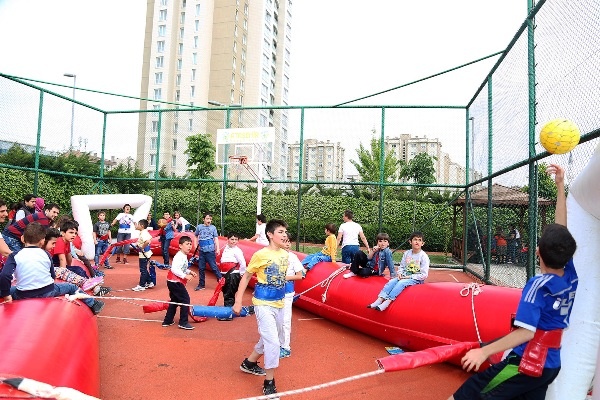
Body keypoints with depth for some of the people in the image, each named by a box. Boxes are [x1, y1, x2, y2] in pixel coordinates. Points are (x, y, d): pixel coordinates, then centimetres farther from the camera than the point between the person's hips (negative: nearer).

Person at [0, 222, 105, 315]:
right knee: (72, 287, 23)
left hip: (24, 296, -1)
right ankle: (93, 304, 31)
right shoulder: (46, 254, 0)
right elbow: (53, 276, 6)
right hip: (48, 292, 1)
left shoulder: (14, 256, -6)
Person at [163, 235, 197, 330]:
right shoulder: (179, 256, -19)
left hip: (174, 282, 11)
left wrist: (189, 272, 8)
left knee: (174, 301, 20)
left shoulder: (184, 256, 13)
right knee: (185, 299, -8)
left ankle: (167, 321, 29)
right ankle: (183, 322, -4)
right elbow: (174, 269, -28)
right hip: (175, 282, -11)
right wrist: (185, 276, -30)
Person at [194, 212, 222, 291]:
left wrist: (218, 248, -9)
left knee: (214, 267, -5)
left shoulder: (213, 227, 1)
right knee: (201, 268, 9)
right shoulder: (199, 227, 6)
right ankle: (201, 285, 20)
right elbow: (196, 236, 22)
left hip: (210, 251, -3)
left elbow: (216, 238, -1)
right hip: (202, 251, 3)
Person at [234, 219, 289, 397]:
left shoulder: (285, 255, 2)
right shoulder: (261, 254, -15)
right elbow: (246, 276, -7)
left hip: (279, 305, 7)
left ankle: (249, 363, 45)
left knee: (268, 340, 21)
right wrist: (238, 301, -8)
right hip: (263, 304, -7)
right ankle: (269, 383, 6)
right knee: (273, 342, -11)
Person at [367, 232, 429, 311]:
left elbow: (424, 275, -13)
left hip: (417, 279, -5)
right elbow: (402, 266, 14)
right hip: (404, 277, 6)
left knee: (401, 283, -30)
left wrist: (409, 277, -15)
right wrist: (400, 274, -7)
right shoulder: (407, 253, 5)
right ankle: (379, 300, -26)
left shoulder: (424, 256, -11)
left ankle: (387, 302, -35)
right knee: (391, 281, -18)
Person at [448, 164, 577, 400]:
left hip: (527, 364, -8)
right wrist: (561, 186, 9)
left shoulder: (539, 285, -21)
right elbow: (562, 231, 6)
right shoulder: (571, 276, -2)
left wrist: (484, 351, -27)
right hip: (550, 366, 8)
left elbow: (526, 332, -26)